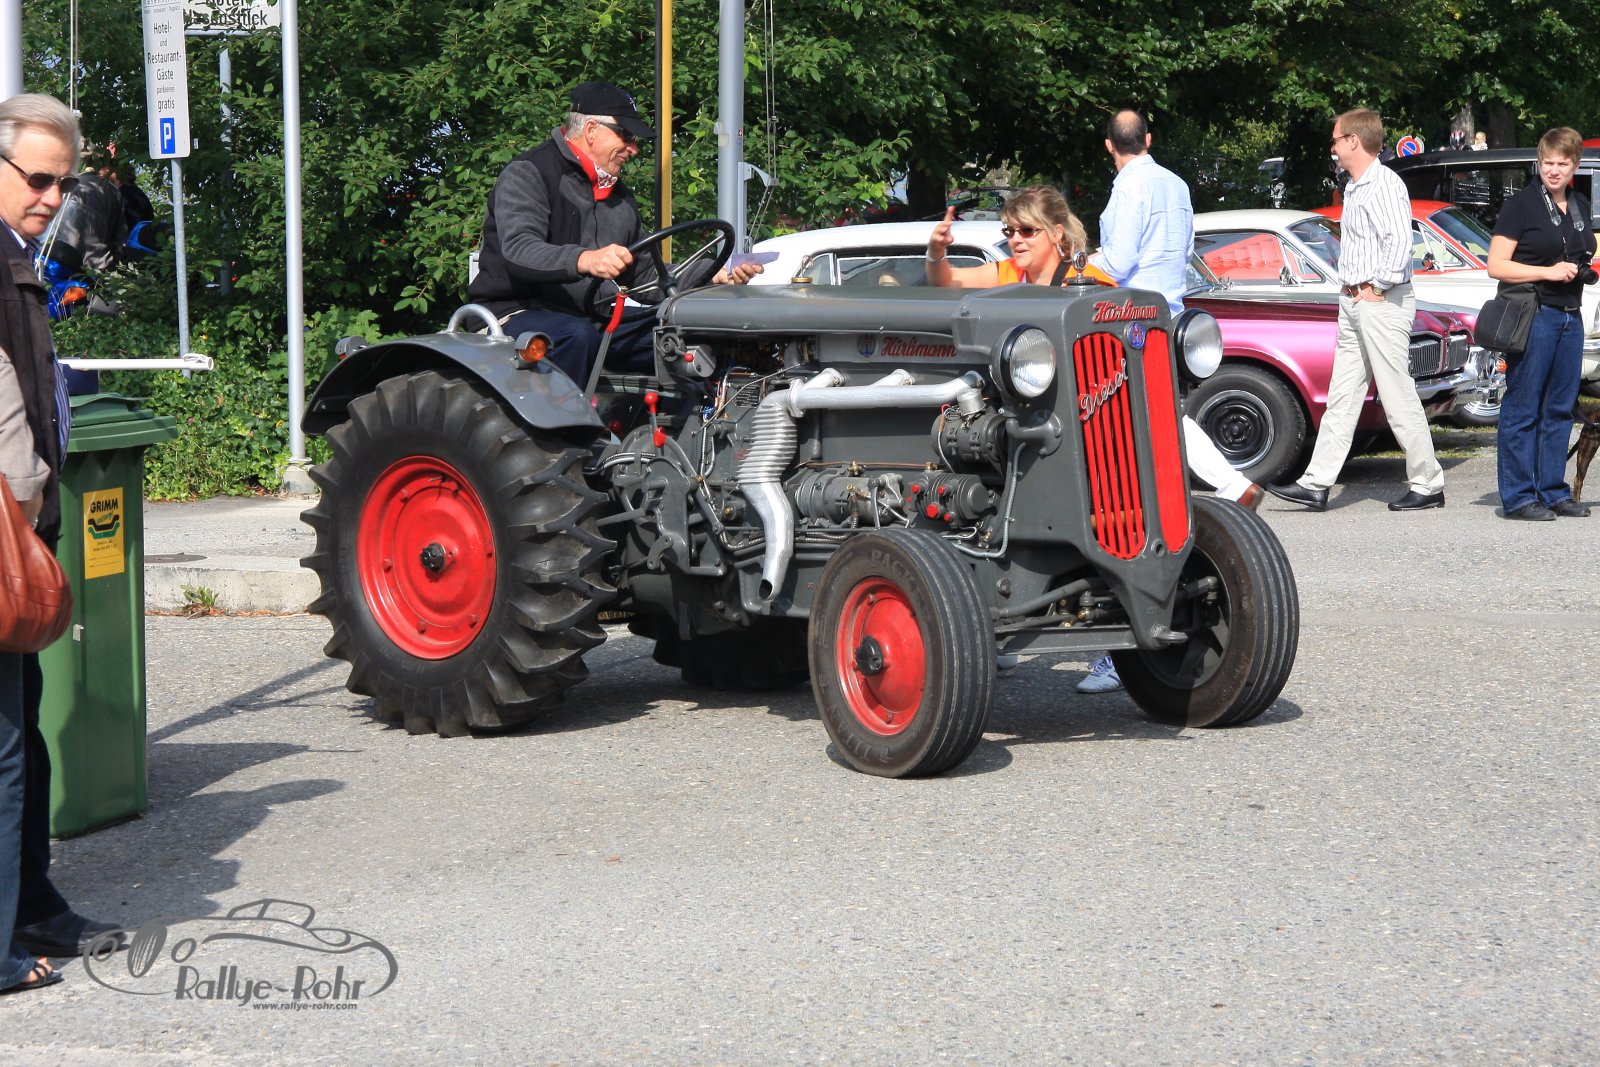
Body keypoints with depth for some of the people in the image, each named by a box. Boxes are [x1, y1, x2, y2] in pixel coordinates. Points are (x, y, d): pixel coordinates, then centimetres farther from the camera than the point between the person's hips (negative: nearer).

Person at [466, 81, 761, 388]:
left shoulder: (619, 195, 20)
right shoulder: (527, 174, -6)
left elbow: (645, 273, 20)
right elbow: (518, 250, -24)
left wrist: (714, 277, 5)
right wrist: (583, 259, -44)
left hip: (591, 319, 7)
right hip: (517, 313, -7)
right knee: (578, 336, -39)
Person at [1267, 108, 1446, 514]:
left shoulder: (1385, 185, -14)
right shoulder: (1354, 188, 16)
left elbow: (1399, 241, -25)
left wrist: (1377, 288, -19)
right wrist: (1351, 287, 15)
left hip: (1381, 303, -10)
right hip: (1354, 305, 10)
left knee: (1398, 397, -5)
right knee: (1342, 397, 8)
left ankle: (1428, 485, 4)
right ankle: (1316, 484, 8)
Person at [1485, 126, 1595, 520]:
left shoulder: (1580, 207, 15)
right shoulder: (1521, 204, -6)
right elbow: (1496, 265, -11)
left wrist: (1582, 269, 9)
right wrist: (1548, 272, -17)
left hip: (1570, 317, 7)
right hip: (1532, 316, -7)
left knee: (1560, 409, 10)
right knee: (1523, 410, -4)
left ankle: (1554, 492, 17)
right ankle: (1518, 498, 0)